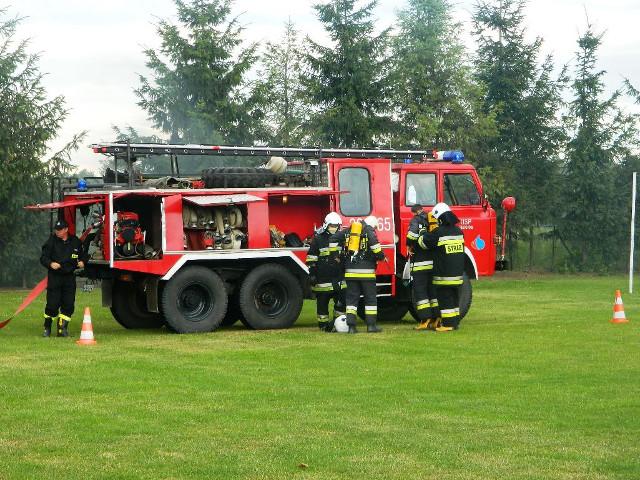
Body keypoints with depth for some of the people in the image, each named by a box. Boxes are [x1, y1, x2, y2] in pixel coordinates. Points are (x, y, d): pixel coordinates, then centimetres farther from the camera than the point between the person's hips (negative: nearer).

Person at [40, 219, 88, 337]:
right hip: (54, 277, -3)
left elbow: (82, 255, 21)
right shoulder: (51, 241, 0)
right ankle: (47, 328, 13)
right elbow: (43, 258, -2)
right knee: (52, 304, -4)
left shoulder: (75, 241, 7)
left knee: (68, 304, -1)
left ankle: (62, 328, 7)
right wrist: (51, 263, -22)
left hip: (69, 276, 3)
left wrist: (82, 262, -1)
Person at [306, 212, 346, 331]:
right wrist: (312, 273, -9)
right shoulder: (318, 239, -2)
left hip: (339, 277, 4)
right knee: (322, 302, 2)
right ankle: (323, 323, 11)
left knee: (341, 301, 2)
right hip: (323, 278, -4)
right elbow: (311, 257, -3)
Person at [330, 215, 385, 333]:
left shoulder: (349, 230, 14)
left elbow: (334, 239, 11)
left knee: (352, 298, 7)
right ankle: (371, 325, 5)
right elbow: (374, 244, -20)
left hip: (350, 271, 4)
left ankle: (351, 326, 1)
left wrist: (335, 255, 19)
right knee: (370, 298, 6)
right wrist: (380, 255, -6)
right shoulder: (369, 231, -2)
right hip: (366, 270, -4)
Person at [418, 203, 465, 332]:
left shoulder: (438, 233, -15)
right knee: (454, 298, 14)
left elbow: (423, 242, -3)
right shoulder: (458, 231, 6)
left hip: (443, 273, -6)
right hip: (458, 273, 6)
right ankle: (455, 322, 19)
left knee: (445, 298, 0)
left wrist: (424, 234, 16)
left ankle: (448, 324, -1)